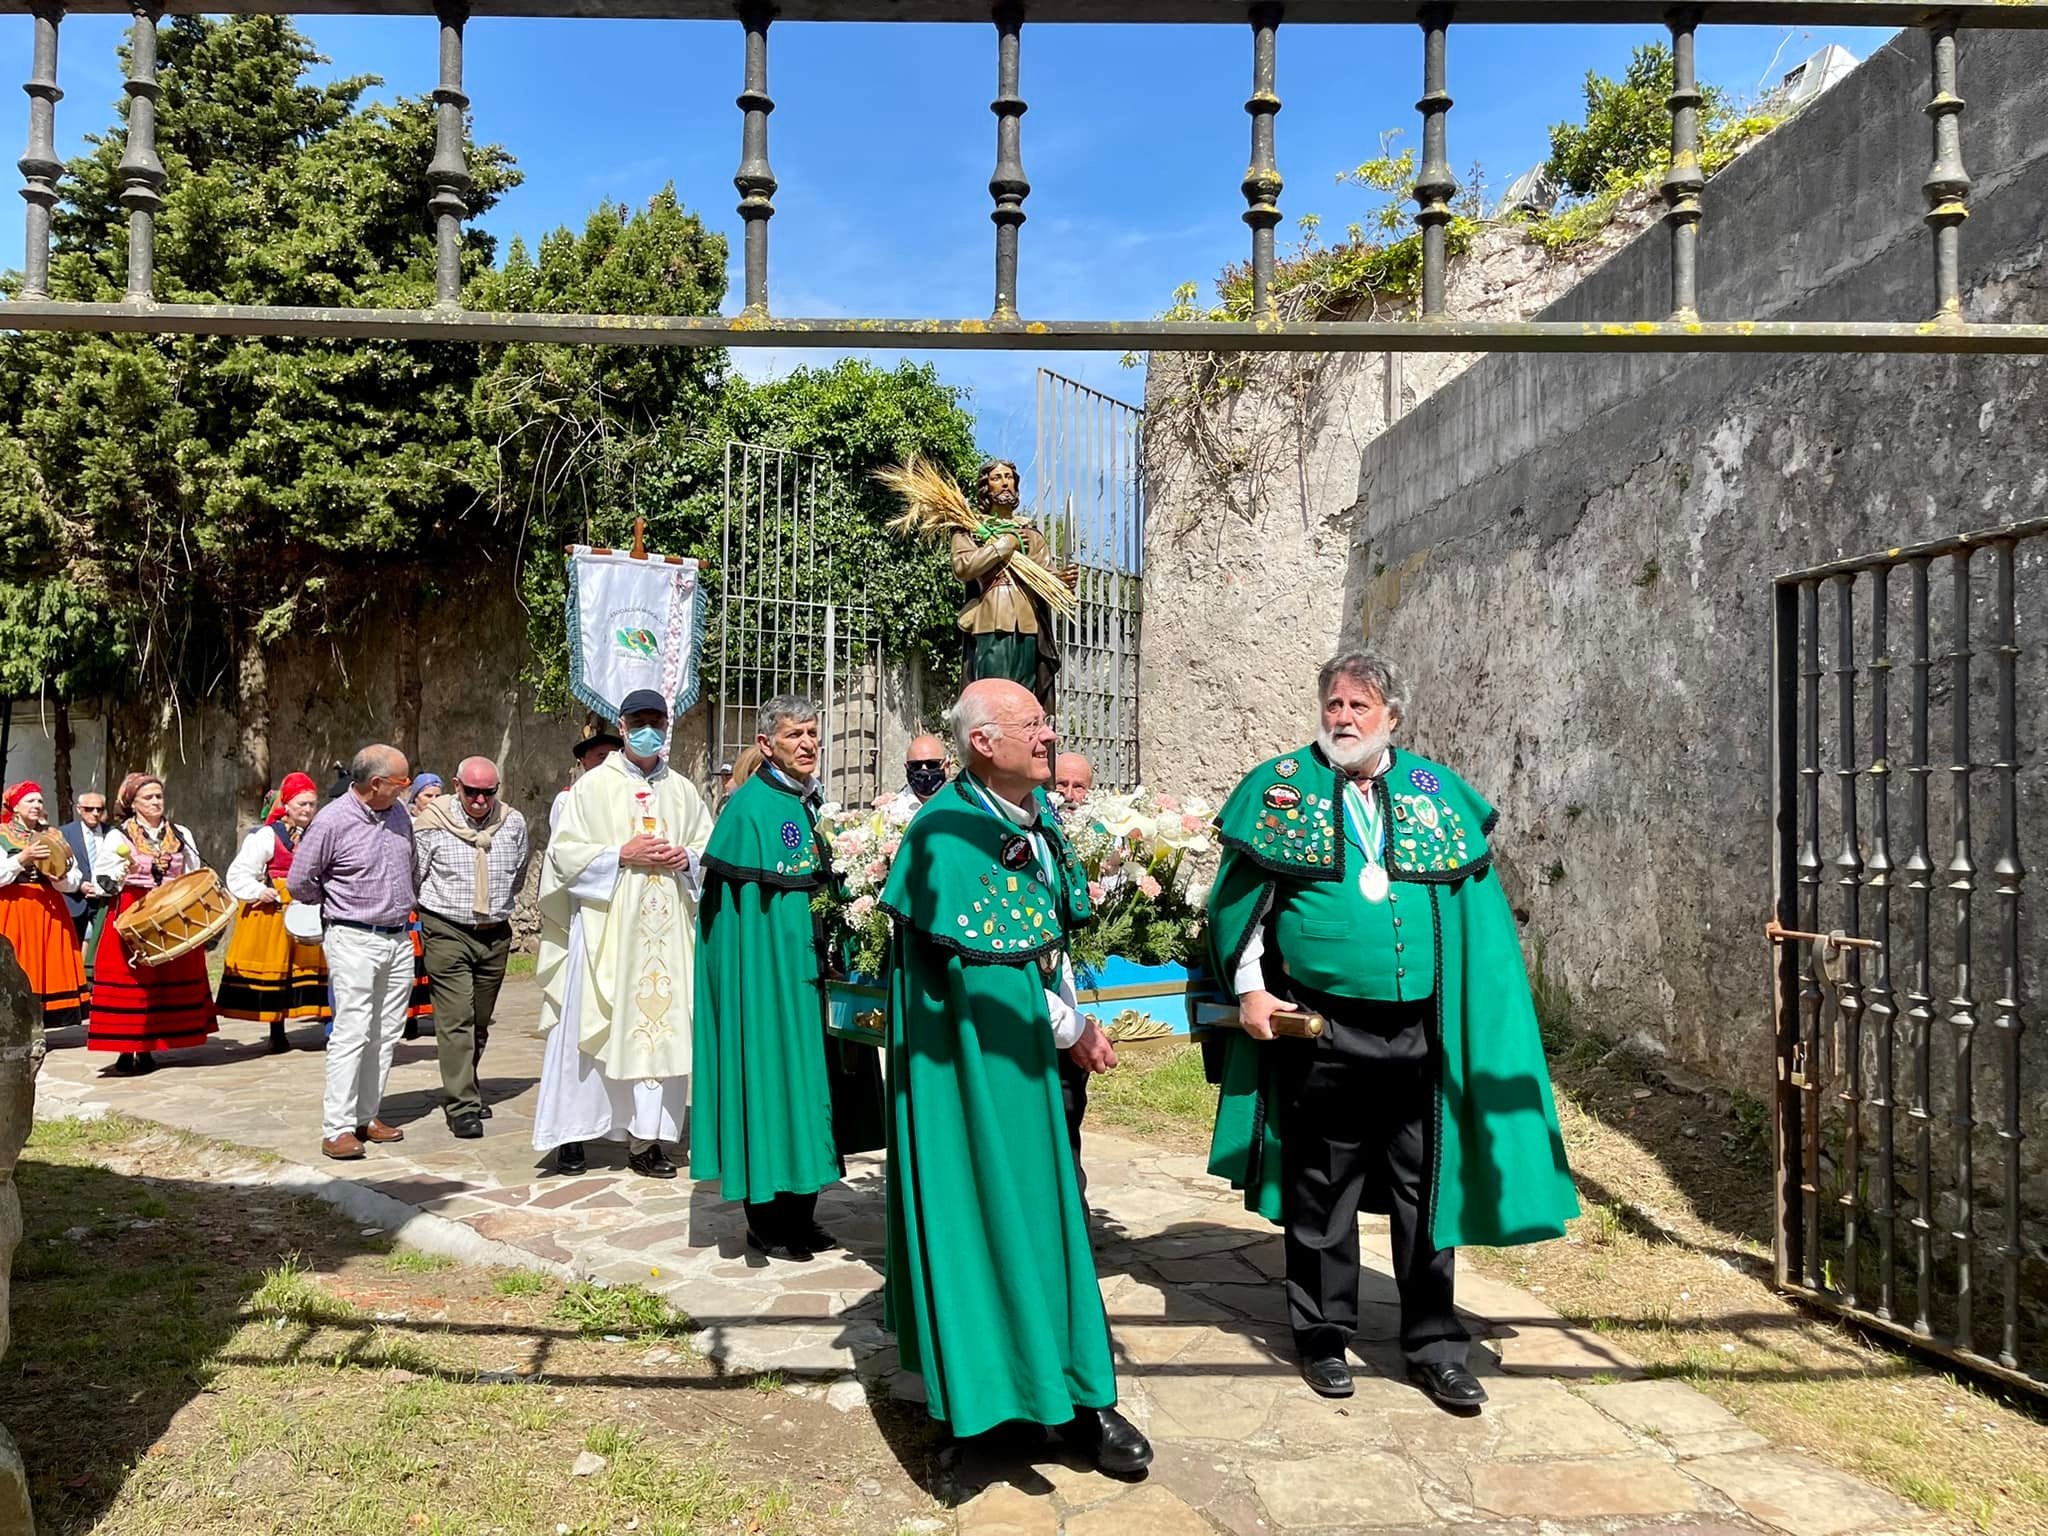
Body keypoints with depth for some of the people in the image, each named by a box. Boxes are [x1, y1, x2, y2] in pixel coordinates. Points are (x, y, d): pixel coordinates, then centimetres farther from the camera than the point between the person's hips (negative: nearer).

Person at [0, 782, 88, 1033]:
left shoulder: (54, 836, 14)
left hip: (49, 911, 3)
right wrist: (22, 858, -17)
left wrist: (61, 877, -11)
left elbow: (75, 880, 9)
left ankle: (38, 1027, 3)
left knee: (47, 964, 0)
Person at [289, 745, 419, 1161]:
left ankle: (366, 1117, 17)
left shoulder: (399, 813, 7)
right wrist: (341, 904, 8)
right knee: (351, 1033, -9)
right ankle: (337, 1128, -4)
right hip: (355, 941, -6)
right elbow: (298, 883, -3)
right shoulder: (331, 821, -12)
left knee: (386, 1034, 8)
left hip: (399, 939, 6)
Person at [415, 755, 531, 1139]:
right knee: (456, 1020, -10)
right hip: (447, 933, -4)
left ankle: (464, 1090, 30)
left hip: (496, 934, 4)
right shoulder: (432, 825, -7)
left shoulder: (514, 823, 3)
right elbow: (411, 876, 2)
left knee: (480, 1021, 13)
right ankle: (462, 1106, -9)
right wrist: (438, 907, 6)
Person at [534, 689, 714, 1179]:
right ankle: (571, 1134, 11)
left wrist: (685, 858, -4)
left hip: (666, 931, 3)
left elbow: (712, 851, 17)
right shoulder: (593, 786, 2)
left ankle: (645, 1139, 8)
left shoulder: (683, 791, 13)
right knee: (590, 1028, -1)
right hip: (604, 926, -3)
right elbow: (565, 853, -3)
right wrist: (622, 855, -13)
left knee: (659, 1024, 1)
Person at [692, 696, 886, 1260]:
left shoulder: (815, 802, 12)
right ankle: (766, 1223, 10)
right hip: (766, 971, -8)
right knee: (771, 1076, -2)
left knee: (808, 1078, 11)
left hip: (813, 964, 8)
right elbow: (734, 897, -14)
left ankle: (801, 1215, 22)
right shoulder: (750, 805, -11)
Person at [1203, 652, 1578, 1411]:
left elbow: (1477, 910, 8)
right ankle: (1323, 1335, 24)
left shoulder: (1438, 791, 8)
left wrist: (1474, 1015, 0)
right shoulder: (1283, 785, 4)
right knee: (1321, 1188, 9)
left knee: (1427, 1185, 8)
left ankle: (1432, 1342, 22)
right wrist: (1249, 987, -5)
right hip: (1317, 1030, -1)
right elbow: (1242, 893, 4)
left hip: (1419, 1030, 2)